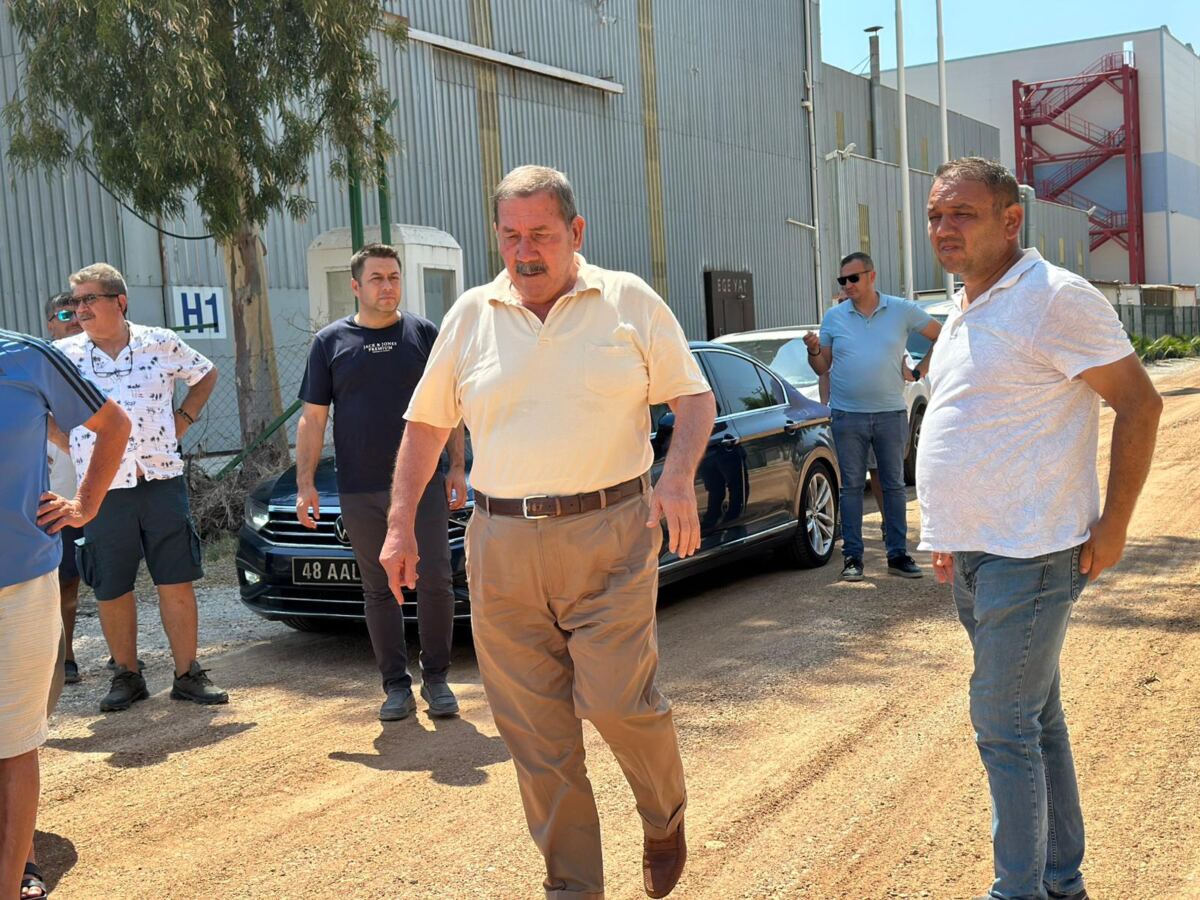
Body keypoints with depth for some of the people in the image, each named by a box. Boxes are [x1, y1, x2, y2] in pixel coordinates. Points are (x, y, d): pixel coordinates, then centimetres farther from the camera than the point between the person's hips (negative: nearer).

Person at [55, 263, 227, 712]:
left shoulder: (161, 343, 2)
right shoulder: (63, 354, 1)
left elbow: (206, 375, 17)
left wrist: (183, 420, 7)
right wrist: (72, 446, 5)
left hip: (162, 481, 0)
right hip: (103, 491, 0)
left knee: (177, 584, 2)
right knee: (112, 591, 7)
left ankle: (187, 674, 13)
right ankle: (127, 676, 22)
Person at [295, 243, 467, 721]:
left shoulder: (424, 334, 7)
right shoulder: (331, 341, 7)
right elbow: (312, 418, 6)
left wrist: (457, 467, 2)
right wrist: (305, 483, -2)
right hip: (360, 492, 1)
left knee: (435, 582, -3)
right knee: (379, 590, 6)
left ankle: (436, 678, 12)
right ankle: (396, 685, 15)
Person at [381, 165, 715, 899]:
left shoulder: (630, 302, 4)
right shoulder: (471, 316, 10)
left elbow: (695, 398, 5)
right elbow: (427, 424, 14)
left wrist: (680, 473, -14)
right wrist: (401, 525, 7)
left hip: (609, 536, -2)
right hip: (502, 546, 3)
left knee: (616, 700, -11)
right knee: (535, 730, 5)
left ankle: (666, 816, 22)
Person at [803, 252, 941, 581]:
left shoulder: (902, 311, 3)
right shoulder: (834, 317, 6)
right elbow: (822, 368, 8)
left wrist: (921, 370, 3)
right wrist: (814, 351, -13)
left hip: (891, 414, 0)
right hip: (848, 416, 0)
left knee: (894, 484, 6)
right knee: (852, 486, 2)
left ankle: (898, 554, 12)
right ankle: (852, 557, 7)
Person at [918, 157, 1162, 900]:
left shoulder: (1053, 299, -13)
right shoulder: (967, 311, 14)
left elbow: (1140, 402, -14)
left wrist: (1112, 528, -15)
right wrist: (951, 532, 17)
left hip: (1029, 558, -9)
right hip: (975, 558, 9)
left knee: (1003, 727, -4)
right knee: (1036, 720, 16)